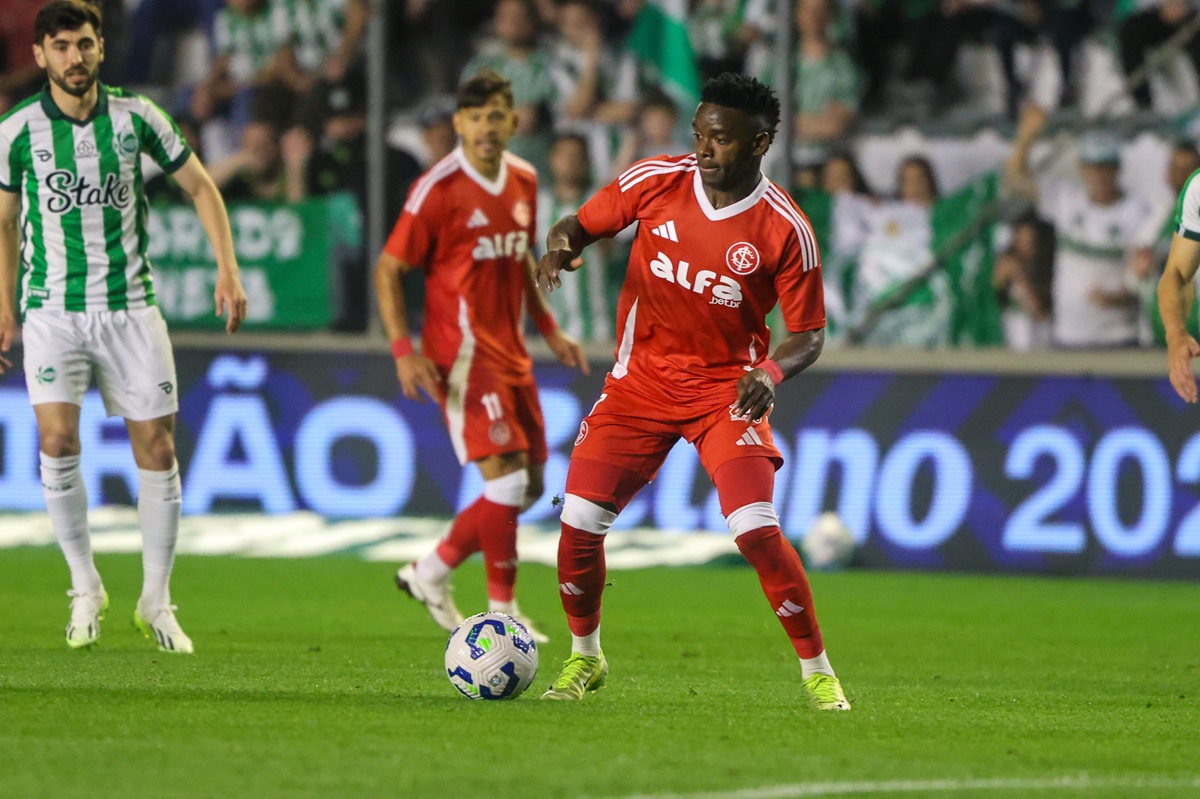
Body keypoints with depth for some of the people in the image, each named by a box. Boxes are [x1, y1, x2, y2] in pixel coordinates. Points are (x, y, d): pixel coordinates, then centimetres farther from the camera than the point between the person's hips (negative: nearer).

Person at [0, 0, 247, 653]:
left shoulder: (136, 117, -2)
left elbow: (200, 186, 8)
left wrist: (227, 269, -2)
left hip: (130, 306, 1)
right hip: (53, 310, -1)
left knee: (155, 449, -1)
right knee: (58, 439, -17)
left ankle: (156, 603, 12)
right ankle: (85, 587, 0)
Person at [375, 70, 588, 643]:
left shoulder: (523, 181, 8)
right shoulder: (438, 189, -13)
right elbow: (389, 269, -9)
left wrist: (549, 328, 18)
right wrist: (404, 350, -17)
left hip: (511, 354, 8)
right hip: (463, 353, -8)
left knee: (529, 486, 9)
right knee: (507, 478, -14)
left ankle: (431, 573, 22)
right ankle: (501, 610, -2)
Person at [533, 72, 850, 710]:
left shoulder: (785, 230, -14)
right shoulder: (655, 181, -8)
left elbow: (808, 333, -6)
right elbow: (581, 225, 6)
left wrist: (770, 373, -27)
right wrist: (559, 247, -18)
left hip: (725, 389, -3)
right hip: (640, 382, 3)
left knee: (758, 531, -19)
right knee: (579, 521, -5)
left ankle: (816, 671, -2)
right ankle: (583, 658, 20)